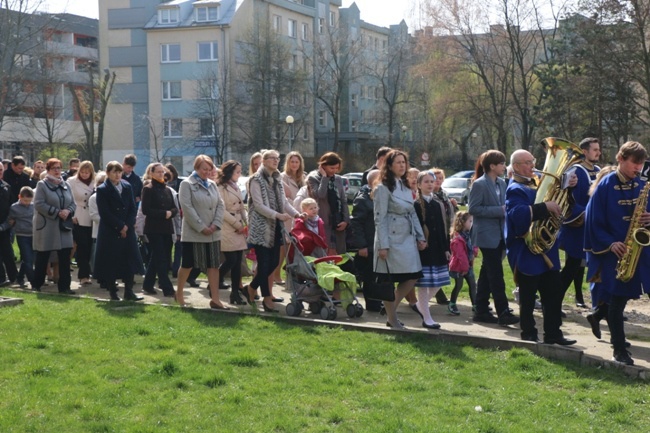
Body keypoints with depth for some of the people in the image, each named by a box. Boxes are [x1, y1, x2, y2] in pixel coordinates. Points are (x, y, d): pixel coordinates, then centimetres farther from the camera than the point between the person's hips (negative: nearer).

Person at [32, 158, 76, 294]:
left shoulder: (66, 185, 11)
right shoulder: (42, 185, -5)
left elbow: (73, 203, 12)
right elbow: (39, 204, -14)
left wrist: (68, 211, -11)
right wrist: (57, 212, -18)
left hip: (64, 227, 5)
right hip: (46, 227, -5)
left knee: (65, 257, 1)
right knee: (42, 258, 5)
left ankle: (64, 286, 7)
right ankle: (36, 285, 18)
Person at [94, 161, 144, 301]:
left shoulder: (127, 187, 9)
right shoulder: (102, 190, -4)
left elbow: (133, 208, 6)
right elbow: (104, 213, -11)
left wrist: (127, 225, -7)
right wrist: (120, 226, -13)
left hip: (127, 231, 4)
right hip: (110, 232, -4)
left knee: (130, 261, 1)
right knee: (111, 263, -1)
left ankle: (129, 292, 7)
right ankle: (113, 293, 7)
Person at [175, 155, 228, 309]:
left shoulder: (212, 184, 12)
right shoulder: (187, 184, -5)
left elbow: (220, 205, 8)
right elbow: (187, 207, -13)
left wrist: (216, 224, -7)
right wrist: (201, 227, -16)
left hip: (213, 233, 5)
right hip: (193, 233, -5)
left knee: (214, 265, 3)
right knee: (187, 264, 5)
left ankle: (215, 299, 5)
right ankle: (179, 294, 23)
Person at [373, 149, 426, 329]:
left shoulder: (406, 187, 14)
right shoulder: (383, 188, -8)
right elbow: (380, 219, -12)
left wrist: (420, 237, 11)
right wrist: (382, 245, -16)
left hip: (408, 238, 8)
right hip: (392, 239, -8)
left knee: (413, 277, 5)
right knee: (389, 280, 1)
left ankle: (392, 310, 21)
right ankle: (392, 319, 11)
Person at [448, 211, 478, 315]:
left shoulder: (470, 235, 8)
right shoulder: (457, 238, -20)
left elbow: (474, 247, 15)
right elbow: (460, 254, -22)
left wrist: (474, 251, -8)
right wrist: (464, 267, -21)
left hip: (468, 265, 8)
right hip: (459, 266, -8)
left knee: (472, 284, 7)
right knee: (458, 285, 0)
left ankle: (475, 305, 12)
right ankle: (452, 305, 14)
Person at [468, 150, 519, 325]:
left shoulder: (501, 183, 10)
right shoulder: (479, 184, -12)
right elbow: (472, 209, -17)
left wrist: (506, 209, -3)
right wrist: (499, 210, -20)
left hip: (499, 234, 8)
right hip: (487, 235, -8)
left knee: (487, 273, 11)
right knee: (496, 274, -9)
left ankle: (481, 311, 17)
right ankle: (503, 312, -8)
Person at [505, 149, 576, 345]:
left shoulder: (539, 182, 13)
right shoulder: (515, 190, -12)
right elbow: (519, 214, -29)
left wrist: (567, 187, 2)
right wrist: (545, 207, -32)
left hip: (547, 249, 8)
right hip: (526, 253, -8)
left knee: (553, 295, 10)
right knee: (528, 298, 1)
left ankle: (553, 334, 17)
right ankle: (529, 336, 11)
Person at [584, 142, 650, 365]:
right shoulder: (606, 186, -7)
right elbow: (593, 220, -8)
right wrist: (610, 244, -16)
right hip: (615, 251, -4)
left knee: (621, 296, 6)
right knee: (617, 299, 0)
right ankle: (619, 349, 7)